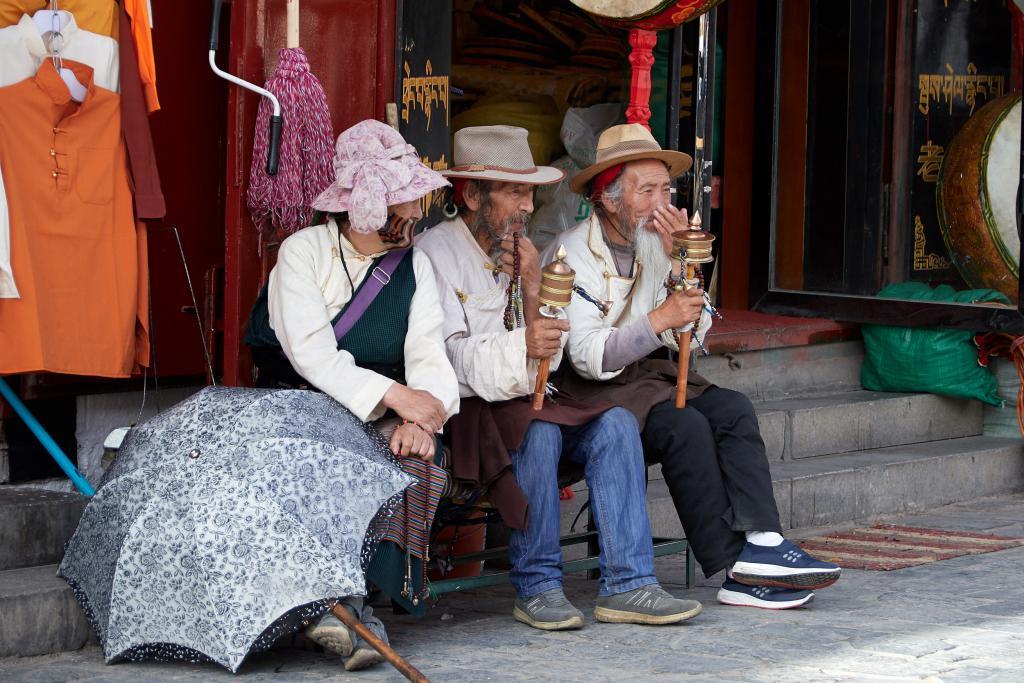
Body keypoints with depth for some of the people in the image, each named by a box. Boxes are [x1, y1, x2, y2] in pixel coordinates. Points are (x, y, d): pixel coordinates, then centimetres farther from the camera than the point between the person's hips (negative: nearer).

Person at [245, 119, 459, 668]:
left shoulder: (414, 264, 11)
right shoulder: (302, 251, -2)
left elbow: (428, 354, -2)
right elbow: (312, 355, -17)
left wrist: (424, 417, -25)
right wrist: (396, 396, -27)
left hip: (379, 418, 3)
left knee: (416, 459, -31)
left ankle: (341, 606, -32)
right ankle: (345, 606, -36)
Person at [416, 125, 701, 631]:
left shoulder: (519, 252, 15)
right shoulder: (435, 253, -6)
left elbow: (547, 359, 8)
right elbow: (453, 359, -17)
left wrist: (533, 289, -7)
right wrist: (521, 345, -34)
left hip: (524, 402, 7)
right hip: (466, 411, -7)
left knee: (615, 424, -17)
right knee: (538, 432, -34)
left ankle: (627, 584, -23)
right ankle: (537, 587, -23)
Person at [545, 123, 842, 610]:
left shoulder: (650, 244, 10)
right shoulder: (576, 255, -12)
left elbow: (691, 336, 4)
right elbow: (589, 358, -22)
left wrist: (677, 263, -7)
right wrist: (659, 319, -29)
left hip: (639, 374, 8)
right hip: (584, 390, -8)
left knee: (732, 409, -15)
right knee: (685, 425, -28)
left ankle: (762, 543, -28)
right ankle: (737, 572, -25)